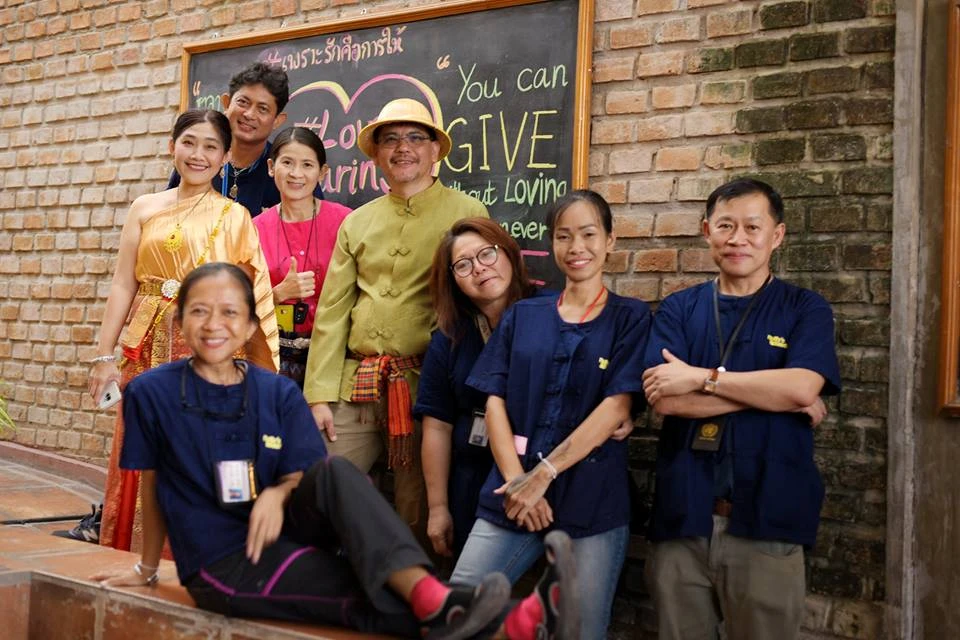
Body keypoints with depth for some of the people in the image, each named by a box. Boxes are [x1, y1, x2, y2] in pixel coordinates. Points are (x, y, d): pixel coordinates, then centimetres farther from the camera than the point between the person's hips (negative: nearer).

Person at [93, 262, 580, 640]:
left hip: (280, 538, 3)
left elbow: (307, 476, 2)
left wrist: (278, 493, -20)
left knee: (333, 473, -30)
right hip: (224, 567, -3)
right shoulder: (152, 394, -4)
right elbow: (153, 486, 7)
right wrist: (147, 569, 18)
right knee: (373, 600, -27)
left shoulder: (279, 394, 4)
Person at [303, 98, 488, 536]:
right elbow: (331, 314, 11)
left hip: (425, 388, -3)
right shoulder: (356, 223, 14)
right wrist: (318, 395, 3)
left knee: (418, 517, 4)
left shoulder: (467, 214, 2)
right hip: (356, 387, 4)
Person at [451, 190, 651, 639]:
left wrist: (543, 474, -13)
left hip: (592, 501, -2)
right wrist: (515, 480, -10)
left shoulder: (630, 317, 4)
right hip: (512, 494, 2)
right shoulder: (522, 316, 12)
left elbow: (616, 408, -7)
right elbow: (495, 401, 5)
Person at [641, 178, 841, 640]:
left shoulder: (805, 309, 4)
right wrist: (776, 394, -10)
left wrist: (702, 378, -12)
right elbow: (663, 398, -9)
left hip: (767, 518, -1)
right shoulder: (678, 309, 7)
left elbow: (802, 386, -15)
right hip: (683, 515, 2)